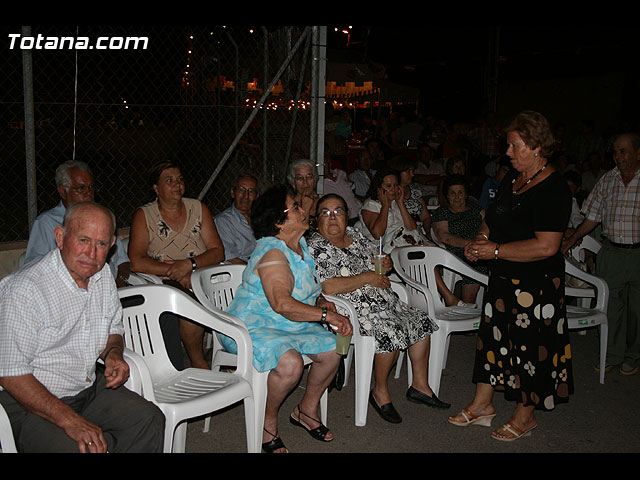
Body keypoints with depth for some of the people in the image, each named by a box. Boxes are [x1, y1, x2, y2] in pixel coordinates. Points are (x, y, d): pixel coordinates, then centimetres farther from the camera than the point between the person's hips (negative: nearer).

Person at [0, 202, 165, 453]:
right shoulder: (23, 290, -21)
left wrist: (113, 353, -5)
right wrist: (71, 421, -26)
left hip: (89, 388, 7)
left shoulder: (103, 274, 2)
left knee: (149, 419, -10)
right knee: (86, 448, -29)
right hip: (30, 403, -7)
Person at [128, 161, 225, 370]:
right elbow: (136, 262, -9)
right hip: (162, 285, -2)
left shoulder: (198, 208, 11)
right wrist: (175, 272, -15)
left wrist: (190, 264, -15)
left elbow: (218, 252, 4)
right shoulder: (144, 215, 3)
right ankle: (199, 363, -13)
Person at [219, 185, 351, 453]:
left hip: (292, 326, 9)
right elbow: (282, 303, -36)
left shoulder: (300, 245, 8)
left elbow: (308, 287, 22)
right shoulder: (272, 253, -23)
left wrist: (322, 302, 0)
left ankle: (307, 410, 13)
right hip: (252, 327, -9)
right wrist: (327, 315, -31)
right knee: (290, 362, -33)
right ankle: (268, 421, -6)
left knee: (332, 349, -10)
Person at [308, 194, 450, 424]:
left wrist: (386, 263, -1)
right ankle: (380, 392, -6)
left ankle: (420, 386, 16)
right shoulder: (316, 248, -12)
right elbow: (327, 287, -25)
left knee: (421, 323, 5)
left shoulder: (354, 234, 12)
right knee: (391, 333, -28)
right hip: (353, 309, -9)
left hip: (384, 301, 9)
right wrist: (367, 278, -18)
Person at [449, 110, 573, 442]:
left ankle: (524, 415, 23)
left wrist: (496, 250, -22)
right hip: (502, 278, 9)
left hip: (535, 286, -9)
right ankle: (482, 404, 31)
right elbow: (493, 218, 21)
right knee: (493, 335, 16)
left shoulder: (552, 189, -20)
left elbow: (546, 246, -27)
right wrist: (480, 241, 1)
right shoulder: (513, 179, 7)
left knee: (530, 346, 5)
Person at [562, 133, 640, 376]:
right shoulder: (607, 180, 5)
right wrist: (571, 240, 6)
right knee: (610, 304, 8)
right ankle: (613, 354, 24)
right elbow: (592, 217, 11)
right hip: (611, 252, 3)